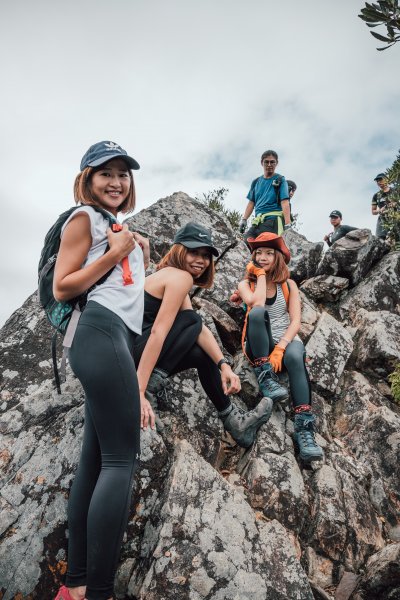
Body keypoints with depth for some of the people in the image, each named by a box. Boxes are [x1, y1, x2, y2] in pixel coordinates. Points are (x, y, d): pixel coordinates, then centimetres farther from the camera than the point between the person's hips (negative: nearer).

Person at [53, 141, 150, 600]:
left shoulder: (118, 227, 29)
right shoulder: (84, 217, 4)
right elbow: (62, 288, -5)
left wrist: (141, 258, 17)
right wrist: (113, 254, -7)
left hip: (115, 337, 9)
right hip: (100, 332, -9)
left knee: (95, 460, 5)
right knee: (121, 459, -14)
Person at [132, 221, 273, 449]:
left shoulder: (171, 276, 15)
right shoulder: (181, 277, -12)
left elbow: (200, 330, 5)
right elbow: (158, 332, -23)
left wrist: (224, 364, -7)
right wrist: (139, 390, -29)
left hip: (128, 349, 9)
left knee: (203, 354, 13)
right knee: (192, 319, -9)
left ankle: (233, 420, 19)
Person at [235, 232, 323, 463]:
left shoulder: (289, 285, 7)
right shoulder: (246, 284, 5)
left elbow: (296, 321, -5)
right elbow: (256, 303, -19)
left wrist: (280, 348, -21)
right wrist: (261, 275, -6)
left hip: (287, 341, 1)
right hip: (258, 345, 0)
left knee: (295, 355, -37)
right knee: (257, 312, -32)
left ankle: (305, 428, -44)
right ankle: (266, 378, -30)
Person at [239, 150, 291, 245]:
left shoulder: (280, 180, 6)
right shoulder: (256, 182, 22)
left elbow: (285, 203, -5)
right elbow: (251, 203, 22)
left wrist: (287, 224, -16)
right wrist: (244, 219, 10)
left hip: (273, 220, -5)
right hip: (257, 222, 6)